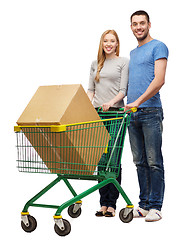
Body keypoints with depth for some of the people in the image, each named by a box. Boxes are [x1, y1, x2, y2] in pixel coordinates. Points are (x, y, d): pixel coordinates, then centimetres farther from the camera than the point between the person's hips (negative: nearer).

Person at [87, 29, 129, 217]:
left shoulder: (123, 62, 5)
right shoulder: (95, 64, 18)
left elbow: (123, 90, -3)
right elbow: (90, 89, 17)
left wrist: (111, 102, -20)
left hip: (115, 112, -4)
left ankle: (111, 204, -2)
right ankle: (103, 203, 8)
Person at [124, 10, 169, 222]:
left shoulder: (158, 47, -1)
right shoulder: (132, 53, 22)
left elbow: (159, 81, -13)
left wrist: (138, 101, -19)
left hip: (151, 111, -7)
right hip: (132, 114, 7)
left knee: (154, 162, -5)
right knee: (140, 163, 9)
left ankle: (155, 206, 1)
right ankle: (144, 204, 15)